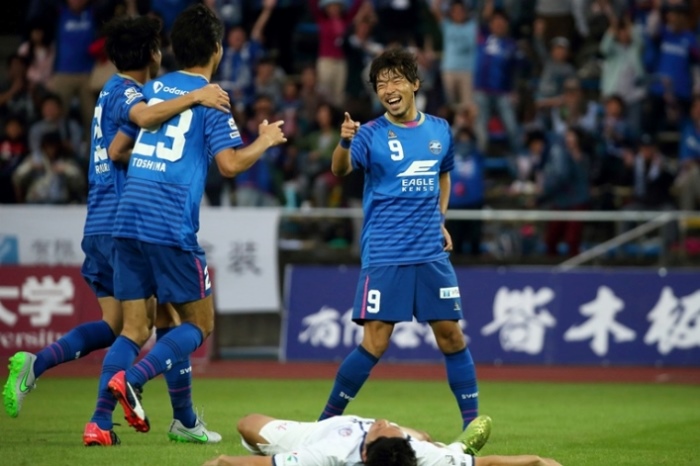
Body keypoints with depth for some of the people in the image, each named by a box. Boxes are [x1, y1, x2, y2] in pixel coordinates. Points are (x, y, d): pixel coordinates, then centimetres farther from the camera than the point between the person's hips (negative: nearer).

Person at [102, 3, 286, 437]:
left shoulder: (152, 89, 15)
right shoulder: (210, 100, -2)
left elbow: (115, 150, 21)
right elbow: (231, 163, -11)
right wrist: (265, 141, 7)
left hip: (128, 218, 6)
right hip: (171, 225, -6)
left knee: (134, 329, 9)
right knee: (199, 323, 7)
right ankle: (131, 379, -15)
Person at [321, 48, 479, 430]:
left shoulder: (440, 130, 9)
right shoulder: (372, 134, -5)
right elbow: (340, 169, -23)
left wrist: (441, 220, 14)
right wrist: (345, 142, -44)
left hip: (431, 252, 4)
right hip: (384, 254, -4)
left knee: (451, 335, 3)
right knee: (375, 342, -8)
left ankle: (472, 422, 11)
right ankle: (327, 420, 3)